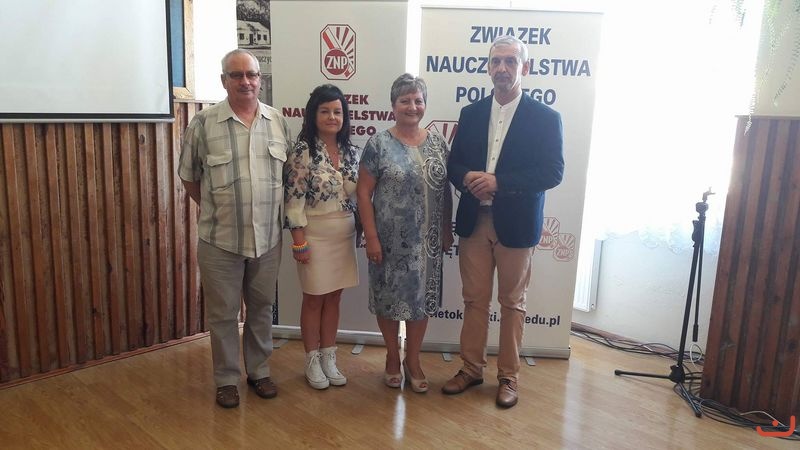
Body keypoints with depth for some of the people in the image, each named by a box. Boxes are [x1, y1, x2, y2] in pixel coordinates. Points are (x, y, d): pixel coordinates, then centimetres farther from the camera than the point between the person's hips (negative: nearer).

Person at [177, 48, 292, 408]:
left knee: (261, 308, 15)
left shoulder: (278, 122, 4)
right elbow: (189, 177, 4)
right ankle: (226, 379, 25)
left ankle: (259, 371, 33)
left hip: (267, 237, 3)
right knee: (223, 313, 9)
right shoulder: (203, 123, -5)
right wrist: (214, 210, 5)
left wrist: (277, 213, 9)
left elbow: (288, 172, 14)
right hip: (220, 239, -3)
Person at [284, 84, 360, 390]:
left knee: (334, 298, 13)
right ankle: (312, 361, 21)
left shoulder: (350, 151, 6)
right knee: (314, 299, 7)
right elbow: (294, 198, -13)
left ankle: (329, 357, 26)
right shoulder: (303, 150, -11)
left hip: (345, 235, 5)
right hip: (315, 235, -5)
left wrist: (358, 232, 9)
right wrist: (299, 241, -16)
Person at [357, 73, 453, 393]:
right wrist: (371, 237, -11)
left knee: (422, 297, 12)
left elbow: (446, 190, 10)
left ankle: (413, 361, 30)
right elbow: (363, 192, -7)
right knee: (390, 296, 10)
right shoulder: (379, 144, -7)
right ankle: (392, 358, 31)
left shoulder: (437, 143, 4)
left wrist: (448, 230, 8)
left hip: (427, 240, 3)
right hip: (390, 240, -3)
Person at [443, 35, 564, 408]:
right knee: (474, 300, 12)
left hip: (516, 225, -3)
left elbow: (553, 172, -11)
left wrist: (498, 182, -21)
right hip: (474, 222, 3)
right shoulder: (471, 114, 8)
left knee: (512, 303, 9)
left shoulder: (545, 118, -4)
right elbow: (453, 165, 8)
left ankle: (508, 376, 24)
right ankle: (471, 368, 27)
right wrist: (467, 178, -16)